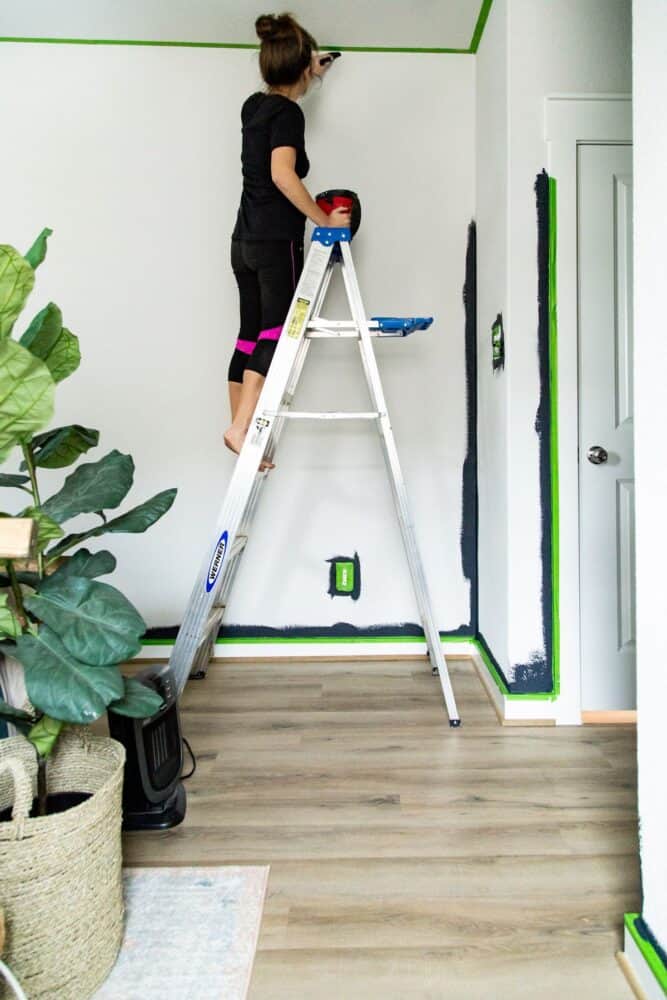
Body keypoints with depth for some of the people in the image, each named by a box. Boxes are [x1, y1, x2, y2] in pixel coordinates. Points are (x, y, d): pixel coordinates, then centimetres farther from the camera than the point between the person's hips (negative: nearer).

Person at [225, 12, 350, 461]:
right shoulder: (288, 113, -8)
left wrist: (314, 76, 53)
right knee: (276, 333, -9)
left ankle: (241, 428, 11)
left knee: (251, 334, 8)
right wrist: (323, 219, -16)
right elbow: (282, 174, -24)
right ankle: (241, 428, -17)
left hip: (245, 241, 8)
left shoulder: (255, 105, 17)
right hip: (277, 242, -8)